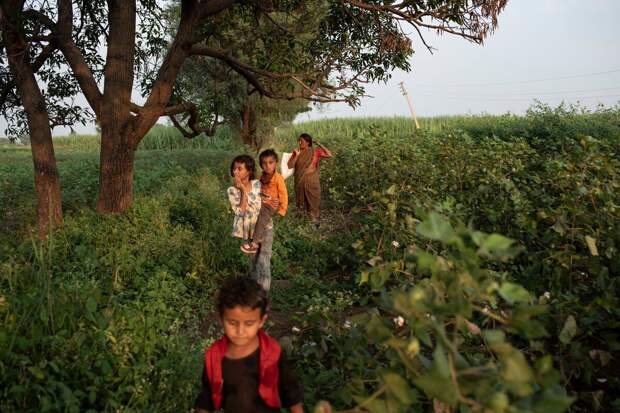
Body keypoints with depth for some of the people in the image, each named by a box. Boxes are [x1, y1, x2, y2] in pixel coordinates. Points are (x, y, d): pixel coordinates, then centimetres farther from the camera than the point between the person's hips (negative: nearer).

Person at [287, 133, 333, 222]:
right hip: (300, 182, 2)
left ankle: (314, 219, 20)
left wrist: (320, 145, -14)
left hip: (312, 183, -2)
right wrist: (296, 156, -19)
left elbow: (330, 155, -12)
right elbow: (289, 165, -7)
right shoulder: (296, 152, -1)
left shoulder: (315, 152, -6)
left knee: (313, 203, 6)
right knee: (301, 203, 15)